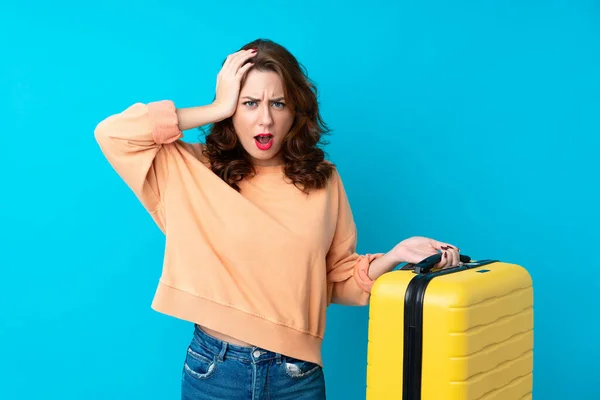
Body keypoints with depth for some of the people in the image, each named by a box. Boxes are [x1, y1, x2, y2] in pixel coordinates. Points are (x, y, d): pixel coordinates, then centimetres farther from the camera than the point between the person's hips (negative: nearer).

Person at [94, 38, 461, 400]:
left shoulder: (322, 179, 0)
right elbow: (112, 135, -16)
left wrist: (396, 255, -11)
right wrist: (217, 109, -15)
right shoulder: (194, 170, -5)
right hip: (213, 368, -1)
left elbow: (338, 278, 7)